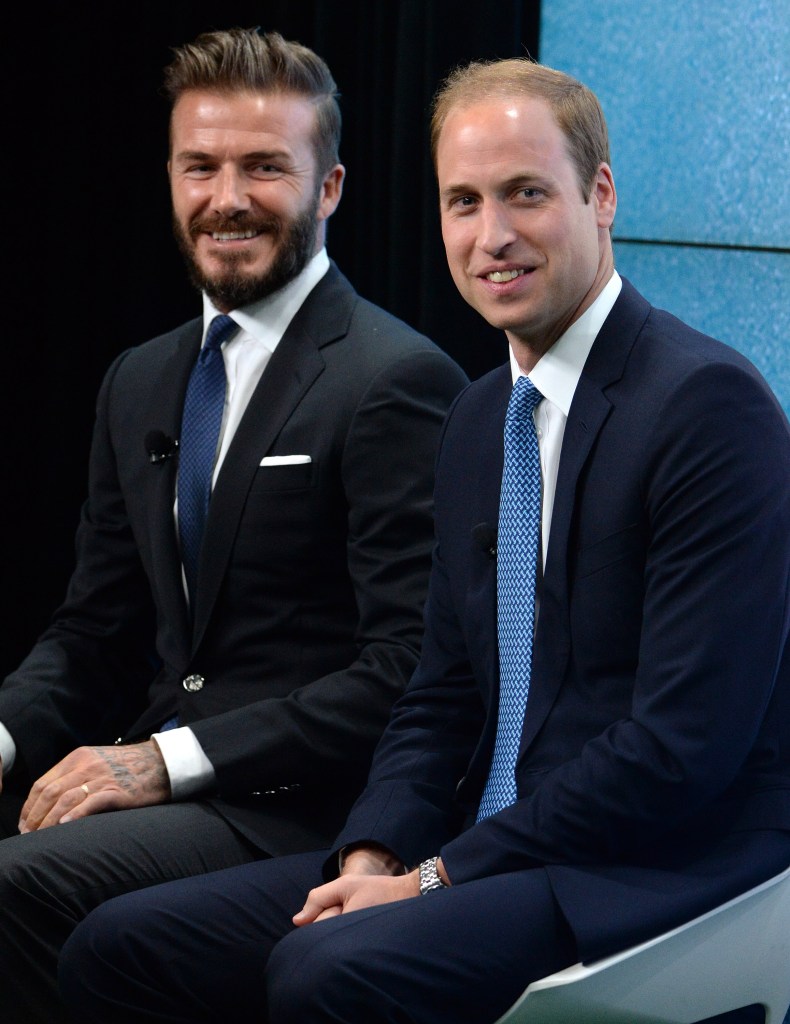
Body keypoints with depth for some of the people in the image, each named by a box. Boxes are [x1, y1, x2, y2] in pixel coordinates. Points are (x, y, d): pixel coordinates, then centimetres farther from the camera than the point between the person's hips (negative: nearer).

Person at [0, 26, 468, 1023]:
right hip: (162, 778, 7)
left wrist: (172, 758, -19)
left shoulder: (396, 382, -10)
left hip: (298, 804, -7)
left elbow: (410, 668, -16)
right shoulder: (140, 383, 16)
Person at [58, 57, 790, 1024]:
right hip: (485, 853, 8)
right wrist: (374, 857, -2)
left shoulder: (710, 401, -12)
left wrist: (439, 875, -14)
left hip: (663, 874, -8)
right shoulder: (476, 419, 16)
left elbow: (683, 744, -18)